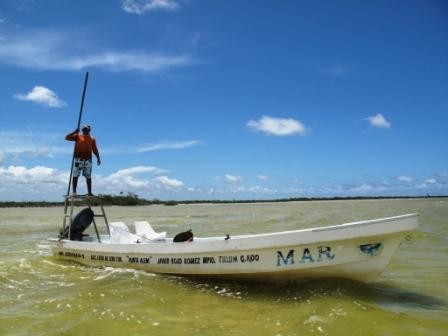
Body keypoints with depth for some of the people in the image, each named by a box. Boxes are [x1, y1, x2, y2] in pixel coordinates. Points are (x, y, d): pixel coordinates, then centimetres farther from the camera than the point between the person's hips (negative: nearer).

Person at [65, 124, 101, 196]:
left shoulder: (92, 139, 13)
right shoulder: (77, 136, 8)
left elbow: (95, 150, 12)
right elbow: (67, 138, 0)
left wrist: (98, 158, 5)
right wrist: (74, 132, -8)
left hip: (88, 160, 2)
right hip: (78, 159, -2)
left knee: (88, 177, 4)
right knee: (75, 176, -2)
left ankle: (89, 192, 8)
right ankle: (74, 191, 2)